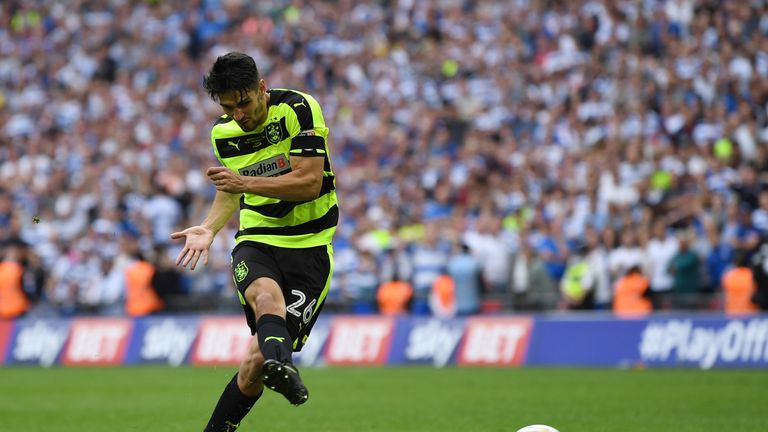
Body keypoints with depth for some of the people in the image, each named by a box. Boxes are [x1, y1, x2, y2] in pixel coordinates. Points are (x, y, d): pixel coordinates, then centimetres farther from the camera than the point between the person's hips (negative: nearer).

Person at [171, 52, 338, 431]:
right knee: (267, 295, -37)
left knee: (258, 358, -13)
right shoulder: (223, 133, 9)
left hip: (309, 246, -2)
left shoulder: (298, 109, -9)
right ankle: (281, 366, -68)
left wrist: (245, 181, -22)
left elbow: (309, 182, -16)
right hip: (256, 241, 2)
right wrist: (209, 229, 8)